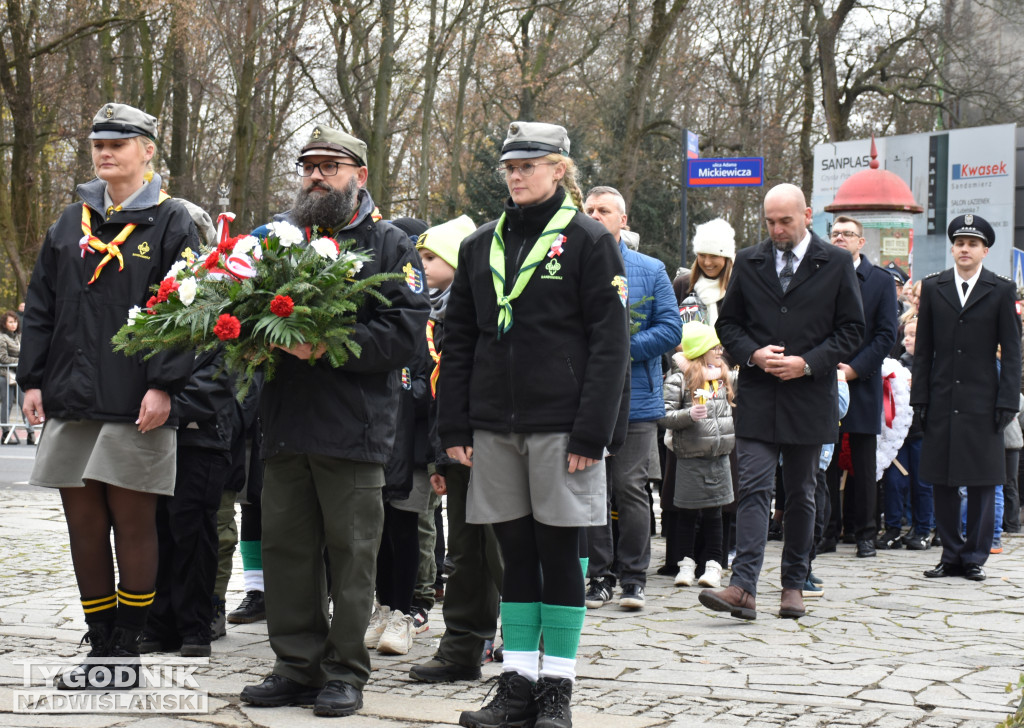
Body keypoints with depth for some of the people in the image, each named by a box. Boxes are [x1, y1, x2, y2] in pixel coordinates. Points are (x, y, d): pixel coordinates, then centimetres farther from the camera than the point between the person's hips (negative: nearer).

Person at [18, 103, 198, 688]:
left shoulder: (171, 223, 0)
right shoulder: (72, 224, 15)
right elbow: (42, 307, 16)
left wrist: (163, 385, -15)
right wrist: (33, 380, 8)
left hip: (136, 406, -5)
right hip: (71, 399, 5)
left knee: (133, 525, 1)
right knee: (84, 526, 7)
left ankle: (127, 650, 10)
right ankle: (100, 649, 16)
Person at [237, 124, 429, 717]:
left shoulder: (388, 245, 2)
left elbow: (405, 331, -10)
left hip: (354, 429, -5)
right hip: (286, 423, 5)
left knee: (351, 553, 0)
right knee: (286, 548, 8)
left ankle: (345, 672, 9)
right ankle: (298, 666, 18)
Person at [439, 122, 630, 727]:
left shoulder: (588, 241, -2)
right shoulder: (482, 245, 13)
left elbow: (611, 342, -7)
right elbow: (458, 340, 14)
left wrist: (592, 431, -14)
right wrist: (455, 426, 6)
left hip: (560, 423, -4)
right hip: (495, 425, 4)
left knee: (558, 551, 1)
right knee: (516, 551, 7)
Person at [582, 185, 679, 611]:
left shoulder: (651, 270, 7)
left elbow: (670, 328, 1)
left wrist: (623, 347, -11)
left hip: (635, 399, -1)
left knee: (630, 489, -1)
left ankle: (633, 577, 9)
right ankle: (600, 576, 12)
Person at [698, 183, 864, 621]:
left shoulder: (836, 264, 1)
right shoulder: (748, 263, 8)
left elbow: (852, 329, 1)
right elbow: (727, 321, 12)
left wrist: (808, 363, -11)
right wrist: (752, 354, -8)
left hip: (809, 398, -1)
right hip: (757, 398, 1)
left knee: (800, 495, 9)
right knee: (753, 490, -8)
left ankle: (793, 585, 19)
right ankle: (743, 588, -15)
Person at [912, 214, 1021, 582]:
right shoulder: (933, 287, 9)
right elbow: (923, 348, 9)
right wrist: (920, 397, 2)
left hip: (982, 401, -2)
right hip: (941, 401, 2)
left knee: (982, 481, 1)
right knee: (942, 481, 5)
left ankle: (975, 556, 9)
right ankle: (951, 554, 14)